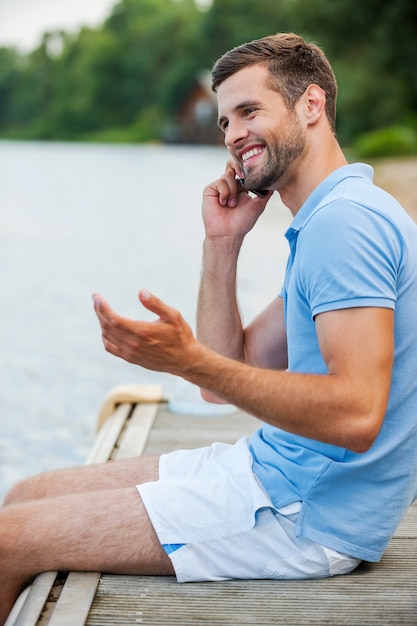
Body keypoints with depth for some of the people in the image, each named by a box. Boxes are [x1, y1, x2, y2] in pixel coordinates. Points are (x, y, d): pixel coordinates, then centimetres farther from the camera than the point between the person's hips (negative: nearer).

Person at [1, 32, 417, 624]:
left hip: (309, 517, -10)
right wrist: (222, 242, 5)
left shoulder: (345, 220, -18)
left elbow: (357, 414, -29)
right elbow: (232, 375, 13)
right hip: (270, 467, 10)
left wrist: (189, 361, -33)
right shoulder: (325, 221, 15)